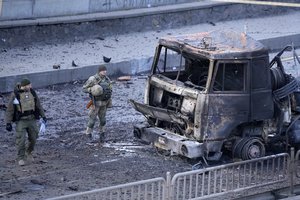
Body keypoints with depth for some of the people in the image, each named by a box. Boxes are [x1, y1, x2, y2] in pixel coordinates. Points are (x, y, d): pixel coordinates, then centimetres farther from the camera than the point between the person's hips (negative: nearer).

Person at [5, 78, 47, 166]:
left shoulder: (32, 92, -1)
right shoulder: (15, 95, -13)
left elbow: (38, 105, 11)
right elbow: (9, 109, -9)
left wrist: (43, 115, 10)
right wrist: (8, 123, -12)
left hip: (32, 119, 4)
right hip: (21, 121, -4)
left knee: (33, 138, 8)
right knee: (21, 140, -7)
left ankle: (28, 152, 35)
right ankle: (21, 158, 6)